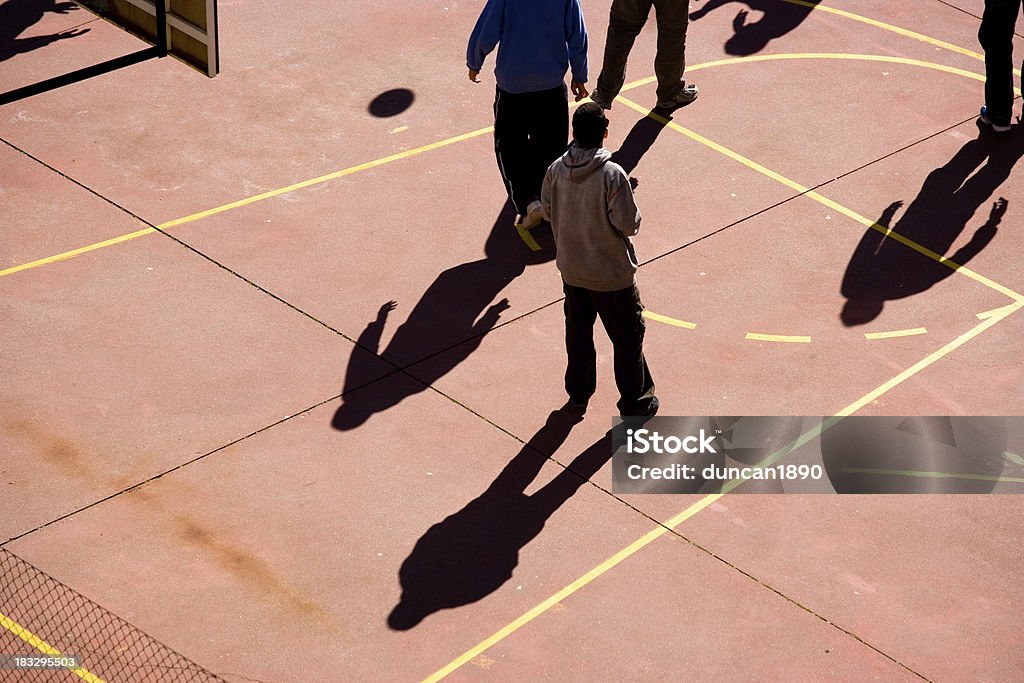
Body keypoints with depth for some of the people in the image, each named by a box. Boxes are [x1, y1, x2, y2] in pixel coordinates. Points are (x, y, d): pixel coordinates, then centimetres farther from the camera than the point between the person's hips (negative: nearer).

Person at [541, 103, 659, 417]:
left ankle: (578, 390, 38)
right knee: (628, 335, 12)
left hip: (571, 269, 5)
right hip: (611, 273, -5)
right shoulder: (612, 175, -26)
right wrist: (634, 212, 0)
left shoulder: (556, 170, -11)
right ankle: (634, 401, 22)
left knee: (577, 330, 24)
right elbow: (629, 224, -21)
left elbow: (547, 211, 3)